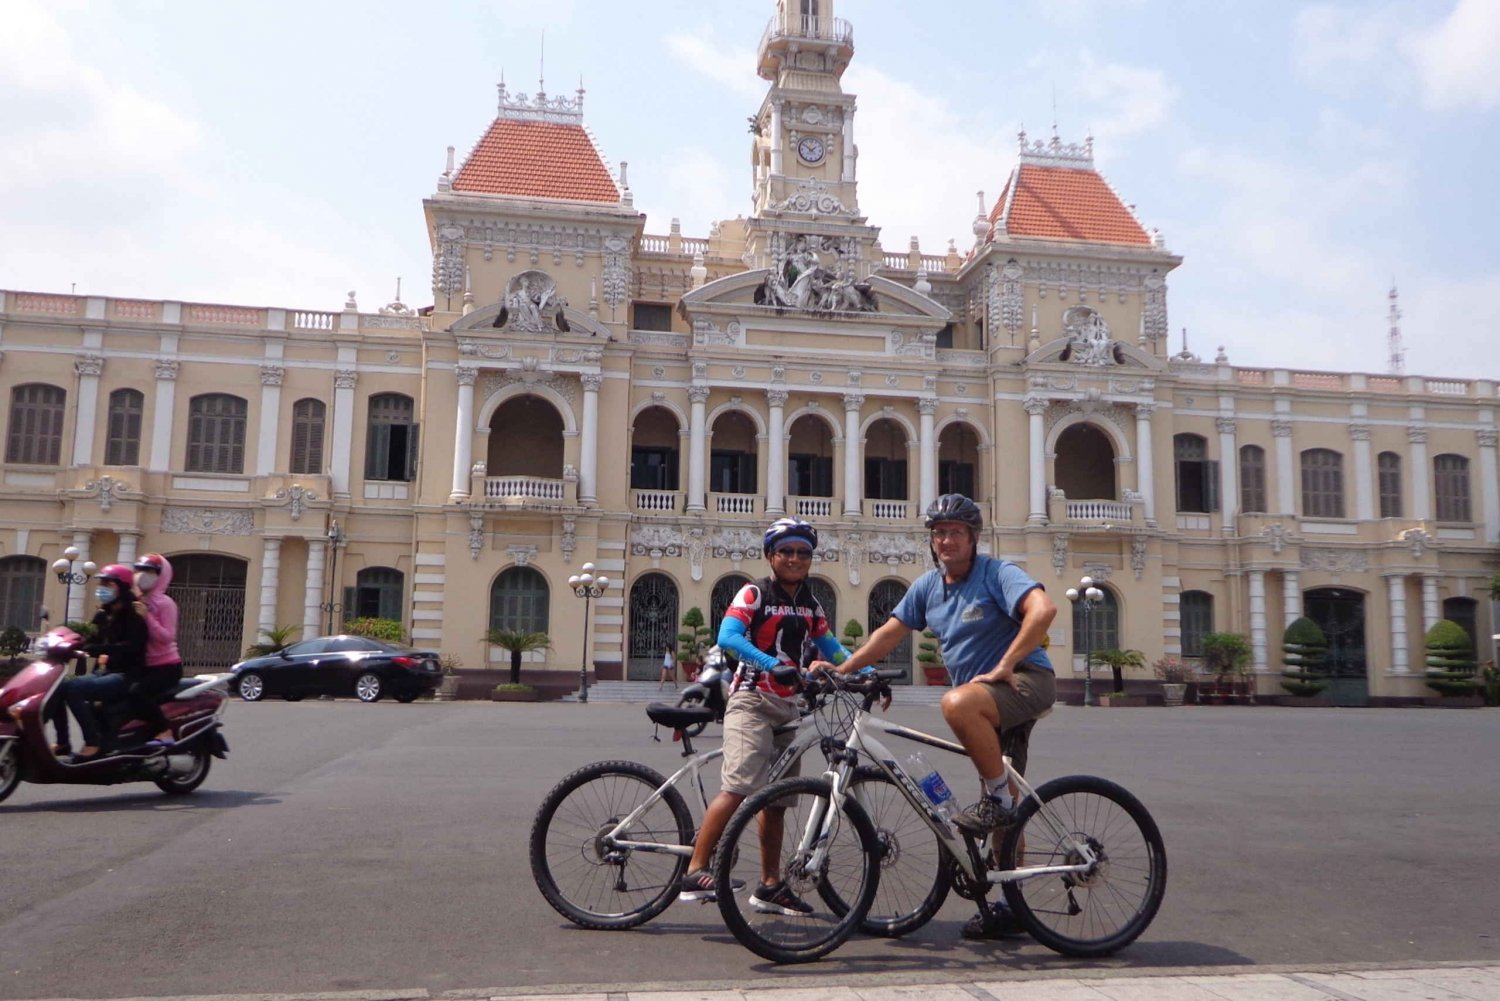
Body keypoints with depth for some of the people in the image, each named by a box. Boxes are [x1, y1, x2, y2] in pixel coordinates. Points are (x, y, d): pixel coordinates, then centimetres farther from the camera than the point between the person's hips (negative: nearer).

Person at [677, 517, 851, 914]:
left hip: (788, 707, 7)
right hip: (751, 701, -7)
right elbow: (727, 637, -20)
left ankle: (770, 887, 18)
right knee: (739, 787, -22)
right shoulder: (755, 593, -5)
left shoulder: (810, 605, 14)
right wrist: (771, 663, -34)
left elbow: (831, 649, 11)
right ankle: (695, 873, -20)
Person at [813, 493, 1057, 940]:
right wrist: (840, 669, 0)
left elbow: (1043, 609, -26)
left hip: (1027, 680, -7)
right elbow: (889, 633, 9)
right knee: (1003, 812, 11)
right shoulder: (928, 586, 9)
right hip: (987, 698, 8)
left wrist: (1003, 666, -28)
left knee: (957, 703, -36)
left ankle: (998, 796, -18)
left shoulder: (996, 573, -11)